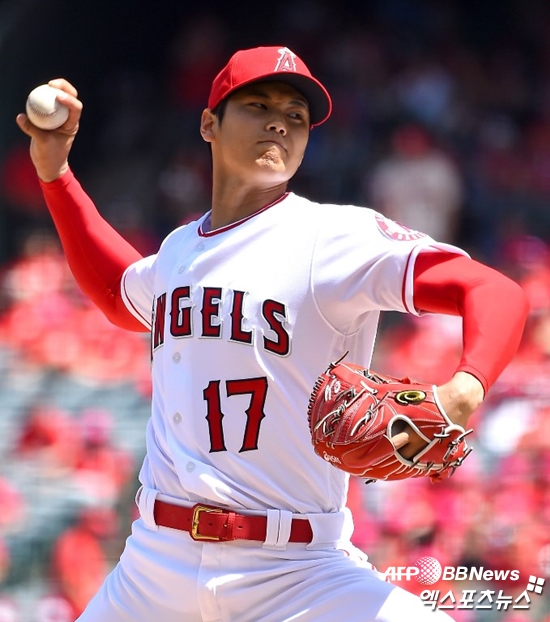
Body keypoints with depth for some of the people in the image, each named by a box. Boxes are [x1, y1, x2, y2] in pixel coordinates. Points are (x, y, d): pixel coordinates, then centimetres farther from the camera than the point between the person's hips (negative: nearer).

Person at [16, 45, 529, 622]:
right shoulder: (179, 249, 13)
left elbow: (497, 292, -15)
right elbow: (121, 295, 37)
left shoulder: (334, 237, -6)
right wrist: (55, 172, 29)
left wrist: (463, 392, -35)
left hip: (294, 572, -5)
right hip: (155, 566, 5)